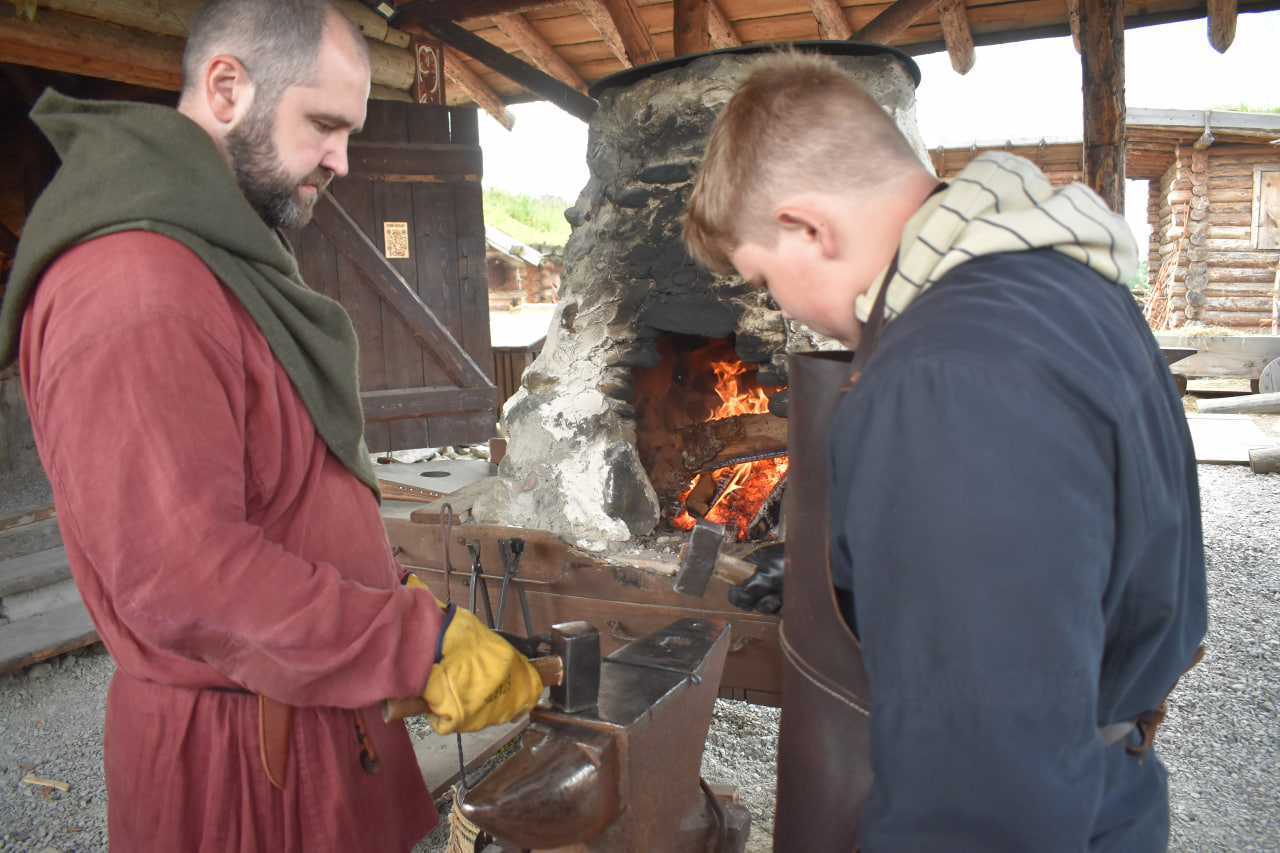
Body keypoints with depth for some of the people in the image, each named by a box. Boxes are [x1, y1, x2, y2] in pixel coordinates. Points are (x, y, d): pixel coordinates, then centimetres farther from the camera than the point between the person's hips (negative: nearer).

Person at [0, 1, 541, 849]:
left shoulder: (227, 260, 11)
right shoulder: (131, 286, -23)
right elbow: (182, 577, -28)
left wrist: (397, 590, 5)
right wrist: (429, 644, -23)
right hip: (237, 755, -9)